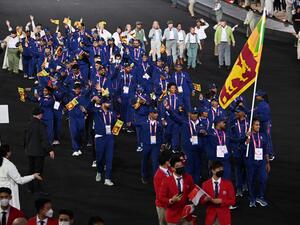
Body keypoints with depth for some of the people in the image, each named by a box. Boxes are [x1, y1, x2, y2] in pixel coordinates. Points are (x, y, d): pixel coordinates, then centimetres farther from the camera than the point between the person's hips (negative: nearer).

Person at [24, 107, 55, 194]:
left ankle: (31, 188, 23)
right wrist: (50, 150, -22)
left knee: (31, 170, 15)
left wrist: (26, 147, 29)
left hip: (30, 151, 7)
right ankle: (38, 189, 3)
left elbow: (25, 138, 15)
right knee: (38, 170, 0)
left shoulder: (28, 125, 4)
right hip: (39, 151, -7)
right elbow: (44, 139, -22)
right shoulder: (41, 125, -18)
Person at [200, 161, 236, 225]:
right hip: (210, 216, 1)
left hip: (224, 216, -1)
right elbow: (202, 201, 6)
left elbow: (232, 201, -1)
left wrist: (221, 201, -16)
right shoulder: (205, 184, 1)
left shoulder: (228, 184, 0)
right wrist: (206, 199, -17)